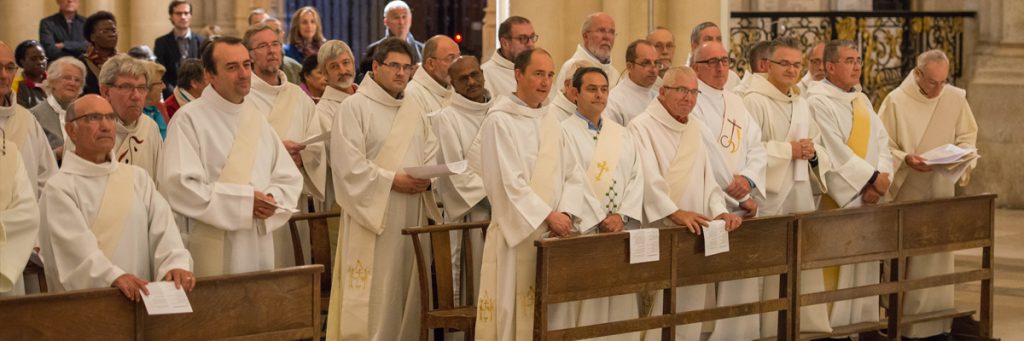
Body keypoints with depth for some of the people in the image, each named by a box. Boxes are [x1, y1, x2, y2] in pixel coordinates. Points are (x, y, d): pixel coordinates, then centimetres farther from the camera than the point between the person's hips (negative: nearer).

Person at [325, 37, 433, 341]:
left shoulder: (413, 111, 16)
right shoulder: (354, 107, -6)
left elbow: (431, 154, 15)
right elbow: (348, 165, -14)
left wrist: (426, 179, -7)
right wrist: (393, 180, -17)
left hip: (412, 217, 6)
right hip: (372, 215, -6)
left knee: (406, 290, 7)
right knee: (373, 296, -7)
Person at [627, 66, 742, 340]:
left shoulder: (698, 130, 16)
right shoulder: (642, 127, -6)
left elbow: (708, 176, 13)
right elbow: (649, 179, -18)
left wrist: (719, 210, -5)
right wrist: (675, 213, -29)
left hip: (694, 233, 6)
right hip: (657, 233, -6)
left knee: (690, 308, 7)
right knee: (659, 310, -9)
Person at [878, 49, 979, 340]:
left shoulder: (956, 98, 0)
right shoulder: (896, 101, -10)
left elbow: (967, 136, 11)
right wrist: (905, 159, -23)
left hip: (941, 191, 3)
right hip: (905, 191, -3)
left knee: (938, 256, 3)